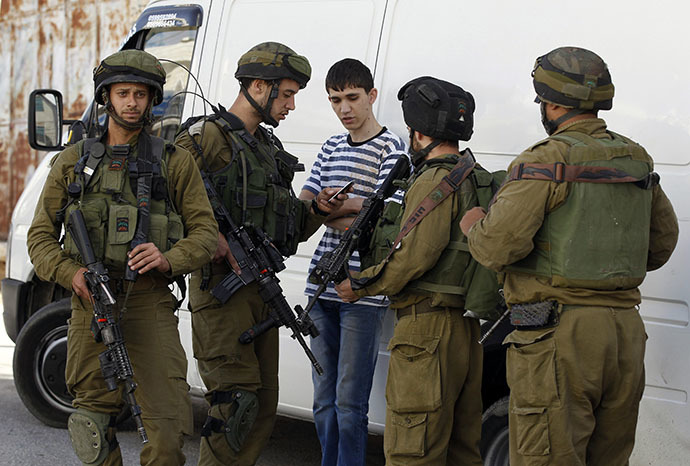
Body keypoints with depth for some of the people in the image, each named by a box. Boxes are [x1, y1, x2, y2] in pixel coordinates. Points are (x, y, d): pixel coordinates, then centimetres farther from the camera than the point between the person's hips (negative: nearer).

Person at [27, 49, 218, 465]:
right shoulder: (73, 162, 12)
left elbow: (206, 233, 5)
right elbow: (41, 235, 12)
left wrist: (168, 260, -15)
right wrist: (70, 272, -8)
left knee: (169, 424, -9)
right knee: (94, 423, 7)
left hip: (151, 303, -1)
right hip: (91, 303, 2)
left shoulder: (175, 162, 8)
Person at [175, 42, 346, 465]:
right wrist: (213, 239, -22)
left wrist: (316, 210, 4)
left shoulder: (270, 148, 19)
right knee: (236, 403, -11)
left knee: (263, 409, 9)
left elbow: (285, 230, 23)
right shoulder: (205, 137, -7)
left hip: (262, 288, 8)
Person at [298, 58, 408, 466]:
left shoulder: (392, 149, -4)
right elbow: (304, 203, 9)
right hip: (323, 289, 6)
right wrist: (345, 214, -10)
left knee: (349, 405, -4)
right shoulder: (332, 147, 16)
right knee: (324, 402, 13)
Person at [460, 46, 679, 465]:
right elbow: (663, 242, 21)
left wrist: (474, 226, 3)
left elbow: (498, 245, -18)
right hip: (626, 332, 8)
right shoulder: (637, 160, 13)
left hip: (561, 336, -7)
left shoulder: (549, 160, -11)